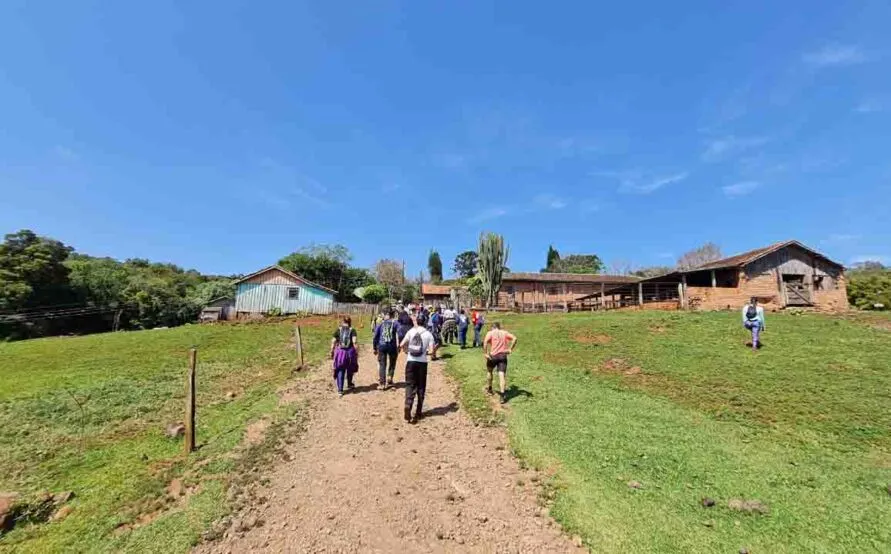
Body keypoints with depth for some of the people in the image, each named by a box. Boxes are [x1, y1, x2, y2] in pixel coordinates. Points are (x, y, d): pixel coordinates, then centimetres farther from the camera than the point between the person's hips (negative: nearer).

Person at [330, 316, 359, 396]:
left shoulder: (338, 330, 2)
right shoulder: (352, 330, -2)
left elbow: (333, 342, -1)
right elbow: (354, 342, -12)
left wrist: (332, 352, 7)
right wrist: (356, 352, -7)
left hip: (340, 352, 0)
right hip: (350, 351, 0)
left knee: (340, 371, 9)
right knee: (350, 369, 22)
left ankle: (340, 390, 4)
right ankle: (349, 384, 41)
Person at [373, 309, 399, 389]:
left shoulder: (381, 323, 10)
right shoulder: (395, 323, 3)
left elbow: (375, 336, 9)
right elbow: (399, 334, -12)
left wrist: (375, 348, 15)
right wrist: (399, 345, -8)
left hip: (382, 346, 2)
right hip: (392, 346, -1)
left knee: (382, 365, 10)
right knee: (392, 364, 18)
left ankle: (382, 383, 9)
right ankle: (389, 381, 14)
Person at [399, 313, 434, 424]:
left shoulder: (411, 331, -1)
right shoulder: (429, 334, -2)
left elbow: (401, 345, -7)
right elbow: (431, 350, -9)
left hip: (411, 361, 0)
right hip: (422, 362, 0)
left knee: (410, 386, 5)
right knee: (421, 387, 13)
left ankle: (408, 407, -14)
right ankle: (418, 412, 19)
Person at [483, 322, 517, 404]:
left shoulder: (490, 333, 3)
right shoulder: (504, 333, 12)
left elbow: (485, 342, -16)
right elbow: (514, 338, 0)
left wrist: (485, 353, -11)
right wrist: (510, 349, 2)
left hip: (493, 356, -1)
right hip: (503, 356, 1)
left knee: (489, 371, 24)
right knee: (501, 375, -4)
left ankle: (490, 389, 39)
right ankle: (503, 395, -15)